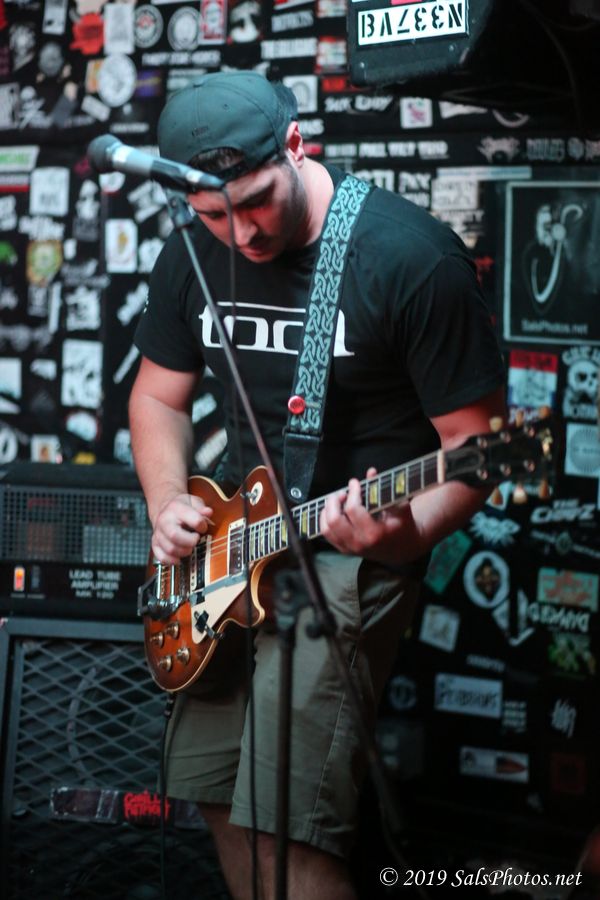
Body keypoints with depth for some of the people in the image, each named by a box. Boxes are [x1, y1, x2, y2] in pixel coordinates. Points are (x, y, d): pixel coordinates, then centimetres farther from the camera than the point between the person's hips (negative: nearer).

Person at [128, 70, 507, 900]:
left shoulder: (414, 257, -18)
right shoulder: (193, 255, 1)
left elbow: (474, 440, -14)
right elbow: (159, 395, 15)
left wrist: (407, 532, -32)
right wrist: (167, 505, -3)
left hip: (351, 552, -7)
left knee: (285, 825, -17)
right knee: (212, 788, 15)